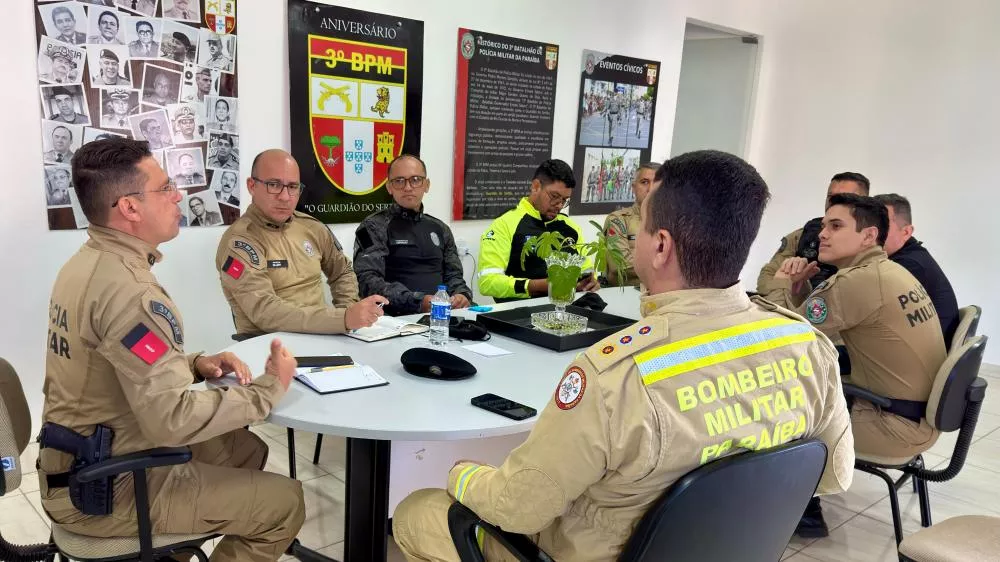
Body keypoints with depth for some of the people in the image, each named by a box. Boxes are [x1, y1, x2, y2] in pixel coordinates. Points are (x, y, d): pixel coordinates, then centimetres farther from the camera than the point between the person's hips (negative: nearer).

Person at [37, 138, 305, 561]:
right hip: (105, 489, -10)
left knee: (245, 449, 20)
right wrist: (268, 388, -20)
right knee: (284, 502, -6)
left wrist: (193, 364, 0)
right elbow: (172, 418, -32)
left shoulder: (87, 263, 4)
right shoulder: (127, 288, -28)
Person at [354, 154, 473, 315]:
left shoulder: (440, 229, 19)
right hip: (399, 317, -4)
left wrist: (462, 295, -5)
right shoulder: (374, 227, 0)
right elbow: (368, 281, -12)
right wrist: (419, 302, -23)